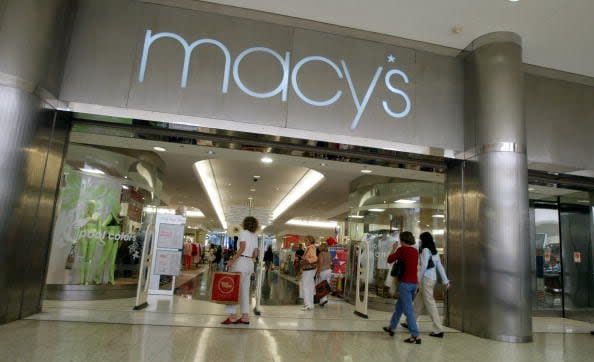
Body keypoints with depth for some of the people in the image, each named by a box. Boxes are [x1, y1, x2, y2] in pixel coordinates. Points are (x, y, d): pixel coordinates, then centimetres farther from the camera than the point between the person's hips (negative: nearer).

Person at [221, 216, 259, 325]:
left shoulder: (243, 232, -4)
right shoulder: (255, 236, 15)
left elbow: (242, 248, -17)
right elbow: (255, 253, 12)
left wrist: (232, 260, -17)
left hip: (241, 262, -7)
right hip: (250, 263, 7)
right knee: (244, 290, 10)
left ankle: (232, 316, -2)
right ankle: (245, 316, 10)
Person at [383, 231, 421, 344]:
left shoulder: (402, 249, -11)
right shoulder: (415, 251, 8)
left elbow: (390, 260, -4)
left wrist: (393, 249, 10)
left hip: (405, 283, -8)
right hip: (414, 282, 8)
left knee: (408, 310, -4)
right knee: (399, 306, 21)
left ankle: (415, 336, -5)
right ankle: (391, 327, 34)